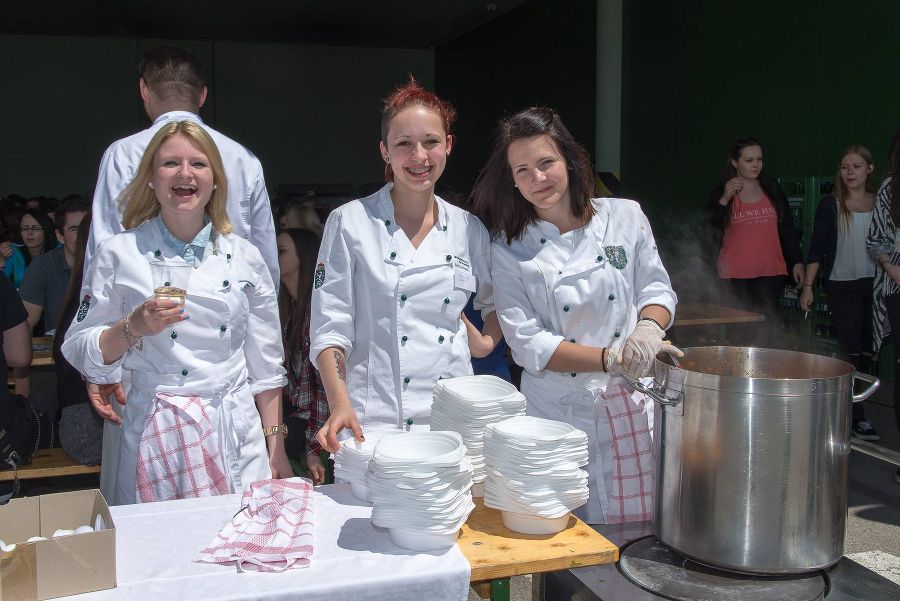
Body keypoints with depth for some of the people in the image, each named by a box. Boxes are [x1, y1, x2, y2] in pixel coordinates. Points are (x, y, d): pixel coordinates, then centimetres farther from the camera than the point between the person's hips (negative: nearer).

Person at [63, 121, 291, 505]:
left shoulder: (244, 257, 6)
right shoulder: (119, 254, 1)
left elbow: (265, 365, 8)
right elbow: (81, 353, 3)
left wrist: (276, 449, 6)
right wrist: (132, 328, -15)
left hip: (237, 436, 2)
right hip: (152, 440, -1)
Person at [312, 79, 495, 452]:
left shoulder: (469, 229, 7)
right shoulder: (350, 222, -2)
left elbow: (493, 303, 24)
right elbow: (330, 327, -4)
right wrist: (341, 404, -17)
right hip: (372, 421, -3)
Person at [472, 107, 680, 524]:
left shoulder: (625, 216, 2)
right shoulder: (508, 251, -3)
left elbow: (657, 287, 10)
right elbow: (527, 344, -9)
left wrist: (649, 326, -13)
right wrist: (612, 359, -18)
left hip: (634, 407, 2)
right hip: (559, 414, -1)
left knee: (643, 524, 7)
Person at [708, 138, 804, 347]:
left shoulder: (772, 189, 11)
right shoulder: (721, 193, 4)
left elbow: (788, 227, 14)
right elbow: (711, 232, -5)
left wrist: (797, 261, 10)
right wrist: (724, 200, -14)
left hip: (771, 272, 2)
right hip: (736, 275, -2)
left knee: (766, 330, 0)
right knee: (741, 332, -5)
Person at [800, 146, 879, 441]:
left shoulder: (880, 203, 8)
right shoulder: (830, 206, -1)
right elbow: (817, 249, -2)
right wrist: (808, 286, -8)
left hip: (874, 284, 4)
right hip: (842, 286, -3)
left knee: (867, 349, 6)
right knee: (851, 350, -5)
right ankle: (856, 418, 0)